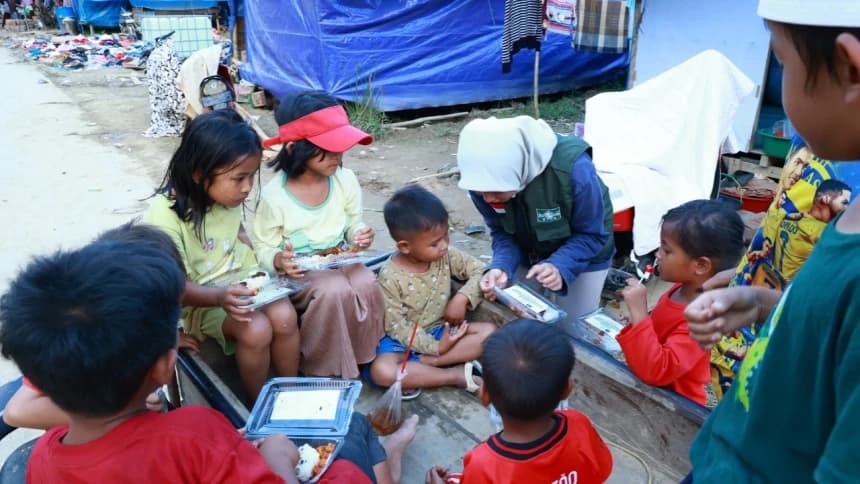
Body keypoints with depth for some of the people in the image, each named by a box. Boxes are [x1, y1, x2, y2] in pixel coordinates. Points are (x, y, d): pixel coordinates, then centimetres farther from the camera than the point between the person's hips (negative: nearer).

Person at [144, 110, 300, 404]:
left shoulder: (229, 195, -6)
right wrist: (220, 297, -37)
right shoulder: (165, 214, -24)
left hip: (240, 279, 5)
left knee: (284, 315, -22)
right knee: (256, 330, -28)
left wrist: (262, 268, -4)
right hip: (198, 299, -5)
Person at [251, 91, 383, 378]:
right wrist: (278, 260, -31)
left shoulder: (345, 179, -7)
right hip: (298, 271, -4)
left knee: (367, 285, -26)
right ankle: (324, 370, -9)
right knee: (334, 291, -33)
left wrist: (360, 235, -14)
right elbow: (262, 248, -9)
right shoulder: (274, 195, -19)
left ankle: (362, 359, 0)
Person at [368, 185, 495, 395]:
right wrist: (436, 347, -23)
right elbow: (396, 327, -17)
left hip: (443, 329, 5)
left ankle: (416, 366, -23)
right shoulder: (390, 276, -19)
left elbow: (480, 271, -1)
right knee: (382, 371, -33)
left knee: (489, 331, -19)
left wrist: (462, 298, -18)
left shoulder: (446, 255, -7)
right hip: (406, 339, -4)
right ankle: (456, 375, -23)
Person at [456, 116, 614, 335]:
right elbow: (501, 232, -15)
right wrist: (501, 267, -36)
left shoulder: (573, 169, -39)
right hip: (529, 253, 3)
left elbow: (592, 235, -26)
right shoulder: (484, 178, -28)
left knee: (575, 329, 5)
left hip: (584, 256, -3)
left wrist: (559, 266, -43)